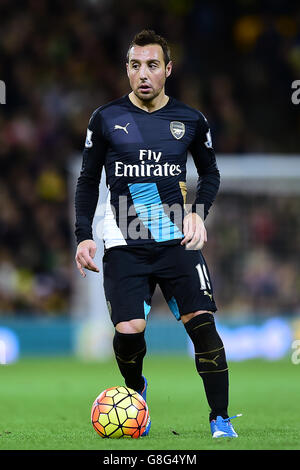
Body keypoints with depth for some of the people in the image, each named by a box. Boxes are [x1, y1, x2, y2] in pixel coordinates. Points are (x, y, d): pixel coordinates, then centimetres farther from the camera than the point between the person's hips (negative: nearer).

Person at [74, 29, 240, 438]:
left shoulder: (190, 120, 5)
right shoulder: (106, 119, 3)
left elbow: (210, 172, 19)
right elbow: (88, 181, 11)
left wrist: (199, 212, 2)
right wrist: (83, 235, 2)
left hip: (177, 240, 1)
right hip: (124, 245, -1)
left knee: (202, 323, -13)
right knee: (129, 331, -14)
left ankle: (220, 417, -2)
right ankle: (135, 390, 18)